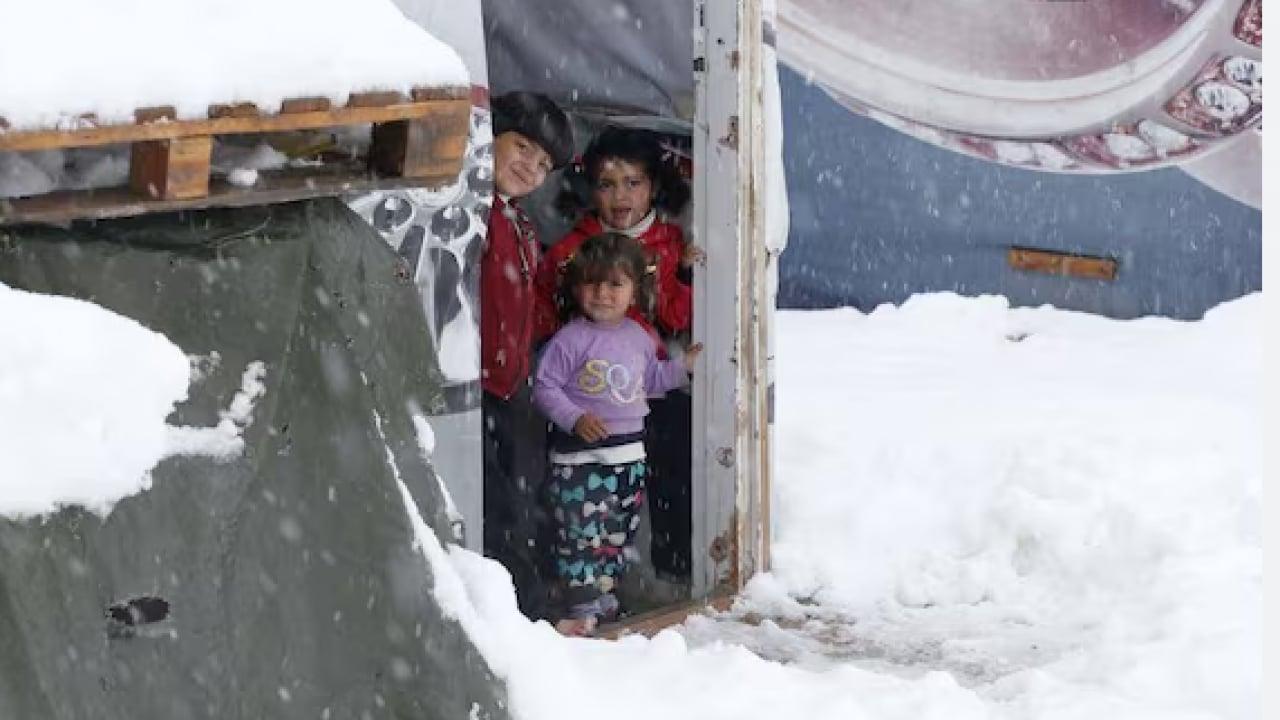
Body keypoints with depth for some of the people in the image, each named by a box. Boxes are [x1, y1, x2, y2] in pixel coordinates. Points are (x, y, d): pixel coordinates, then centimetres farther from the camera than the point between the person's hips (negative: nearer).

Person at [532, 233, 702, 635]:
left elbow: (650, 379, 24)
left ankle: (603, 592, 29)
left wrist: (683, 367, 13)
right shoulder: (570, 339, -12)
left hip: (630, 454, 7)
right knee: (582, 532, -9)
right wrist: (575, 418, -24)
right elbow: (545, 387, -13)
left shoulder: (638, 337, 9)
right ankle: (584, 605, -3)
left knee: (620, 532, 15)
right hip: (580, 455, -7)